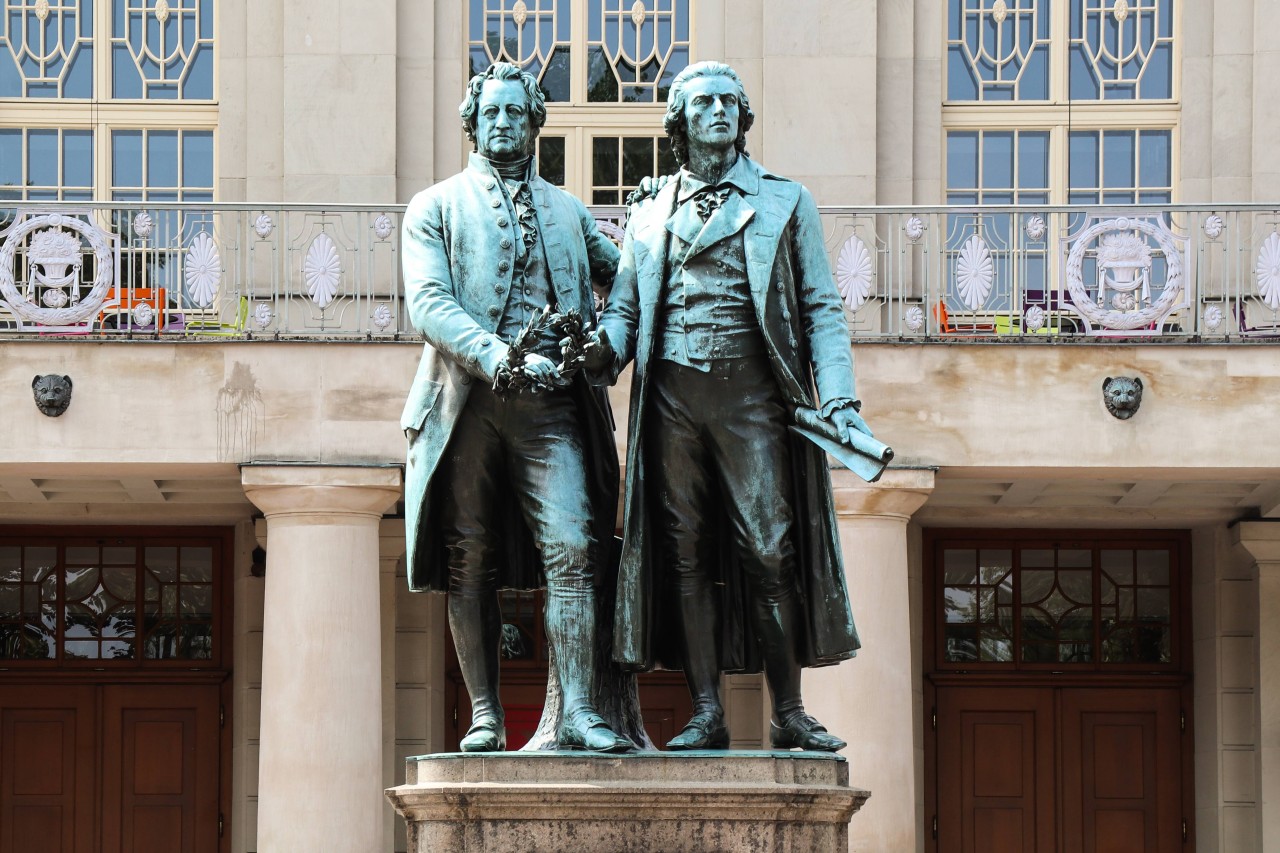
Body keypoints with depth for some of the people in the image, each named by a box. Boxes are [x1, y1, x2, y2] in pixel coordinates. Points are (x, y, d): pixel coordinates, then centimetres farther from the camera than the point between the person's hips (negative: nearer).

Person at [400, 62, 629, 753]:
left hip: (550, 403, 1)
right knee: (470, 560, 0)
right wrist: (500, 358, -19)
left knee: (571, 549, -12)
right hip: (466, 400, -1)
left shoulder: (567, 211, 22)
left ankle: (577, 713, -15)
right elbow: (428, 304, -4)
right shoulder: (436, 207, 11)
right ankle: (485, 715, 5)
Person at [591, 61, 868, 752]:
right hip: (672, 394, 2)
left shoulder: (784, 202, 13)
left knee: (770, 551, -8)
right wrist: (602, 348, -9)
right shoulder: (650, 216, 19)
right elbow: (623, 308, 16)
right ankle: (706, 714, 2)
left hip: (752, 389, -2)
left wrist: (838, 398, -5)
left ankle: (788, 713, -2)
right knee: (686, 552, 0)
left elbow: (821, 307, 8)